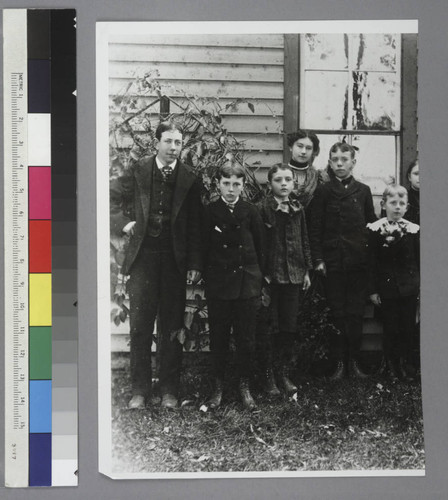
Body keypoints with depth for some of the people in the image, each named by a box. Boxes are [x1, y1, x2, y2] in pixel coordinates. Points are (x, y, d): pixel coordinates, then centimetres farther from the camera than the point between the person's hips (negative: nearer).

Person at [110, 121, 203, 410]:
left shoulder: (189, 179, 2)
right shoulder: (138, 172, 3)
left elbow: (195, 226, 2)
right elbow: (112, 197, 11)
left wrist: (195, 264, -2)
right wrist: (123, 222, -4)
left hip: (175, 260, 0)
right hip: (143, 256, 0)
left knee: (172, 327, 4)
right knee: (140, 326, 2)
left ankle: (169, 390, 13)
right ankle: (140, 389, 10)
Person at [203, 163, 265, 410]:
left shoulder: (250, 211, 2)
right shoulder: (210, 211, 0)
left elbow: (260, 246, 5)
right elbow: (204, 246, 2)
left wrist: (259, 278, 3)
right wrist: (205, 277, -1)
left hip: (247, 281, 0)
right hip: (218, 283, 0)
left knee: (246, 337, 4)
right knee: (218, 337, 6)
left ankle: (244, 385, 16)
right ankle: (218, 386, 16)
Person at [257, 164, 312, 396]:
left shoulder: (298, 209, 9)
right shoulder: (262, 209, -7)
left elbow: (304, 241, 15)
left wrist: (307, 270, 12)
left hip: (293, 276, 5)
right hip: (270, 276, -5)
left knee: (290, 327, 9)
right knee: (267, 329, 0)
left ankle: (284, 373, 20)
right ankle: (267, 376, 10)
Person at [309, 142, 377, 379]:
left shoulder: (363, 191, 7)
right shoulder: (323, 191, 2)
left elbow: (372, 224, 11)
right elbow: (315, 228, 0)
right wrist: (318, 259, -7)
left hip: (358, 261, 1)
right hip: (333, 261, -1)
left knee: (356, 313, 5)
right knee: (337, 313, 3)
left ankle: (354, 360, 14)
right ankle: (339, 362, 10)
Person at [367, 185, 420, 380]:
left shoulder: (413, 230, 1)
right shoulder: (375, 229, -4)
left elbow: (419, 260, 6)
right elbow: (371, 262, -3)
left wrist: (421, 285, 5)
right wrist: (373, 289, -4)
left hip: (409, 288, 1)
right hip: (387, 286, -1)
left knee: (408, 328, 6)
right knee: (391, 328, 4)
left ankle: (407, 365, 20)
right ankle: (392, 366, 18)